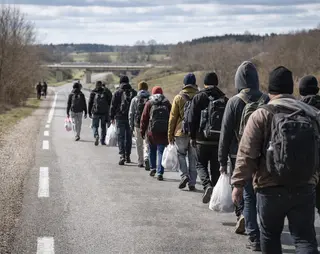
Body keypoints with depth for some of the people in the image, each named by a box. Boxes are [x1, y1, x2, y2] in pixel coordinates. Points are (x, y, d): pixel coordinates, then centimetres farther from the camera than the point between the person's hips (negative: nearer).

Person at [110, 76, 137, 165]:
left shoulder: (117, 92, -3)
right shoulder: (133, 92, 5)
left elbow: (113, 105, -1)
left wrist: (112, 117, 7)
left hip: (120, 117, -3)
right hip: (131, 118, 3)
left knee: (121, 136, -2)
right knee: (129, 137, 12)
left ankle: (122, 155, -17)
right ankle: (127, 156, 18)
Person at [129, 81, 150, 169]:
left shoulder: (134, 99, 1)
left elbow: (131, 113, 3)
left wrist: (131, 125, 10)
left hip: (138, 125, 1)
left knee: (139, 144, 14)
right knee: (147, 144, 1)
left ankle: (140, 162, 21)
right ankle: (146, 158, -22)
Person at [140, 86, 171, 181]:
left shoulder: (149, 103, 1)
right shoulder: (167, 103, 4)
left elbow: (144, 118, 0)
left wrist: (142, 131, 7)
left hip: (151, 132, 0)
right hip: (163, 133, 0)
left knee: (152, 151, 19)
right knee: (161, 152, 1)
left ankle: (153, 168, 17)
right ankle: (160, 172, -6)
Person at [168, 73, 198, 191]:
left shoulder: (178, 98, -2)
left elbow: (173, 117, 0)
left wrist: (170, 134, 5)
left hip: (181, 132, -1)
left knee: (181, 154, 14)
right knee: (193, 158, 9)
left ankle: (184, 175, -6)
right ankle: (192, 183, 10)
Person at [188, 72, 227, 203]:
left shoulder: (199, 97, -4)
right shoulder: (224, 99, 5)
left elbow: (191, 119, -7)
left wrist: (193, 137, 2)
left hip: (202, 139, -2)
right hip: (219, 140, 2)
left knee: (201, 164, 11)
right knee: (216, 168, 11)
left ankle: (207, 185, -13)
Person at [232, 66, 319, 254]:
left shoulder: (262, 115, -8)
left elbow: (247, 154, -10)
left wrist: (239, 183, -2)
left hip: (271, 189, -2)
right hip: (305, 188, 2)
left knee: (270, 235, 16)